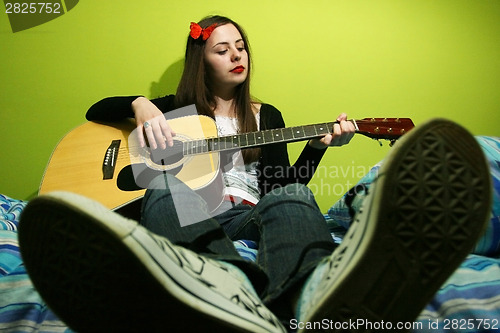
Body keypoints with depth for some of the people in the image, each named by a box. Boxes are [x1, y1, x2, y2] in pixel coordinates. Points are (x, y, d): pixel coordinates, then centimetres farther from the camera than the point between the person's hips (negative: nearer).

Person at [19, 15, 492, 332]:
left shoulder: (267, 116, 22)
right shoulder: (175, 110, 19)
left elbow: (284, 185, 15)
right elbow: (97, 111, 17)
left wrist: (319, 146, -2)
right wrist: (140, 105, -5)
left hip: (250, 213, 1)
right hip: (189, 212, -1)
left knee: (289, 198, -32)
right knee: (166, 183, -34)